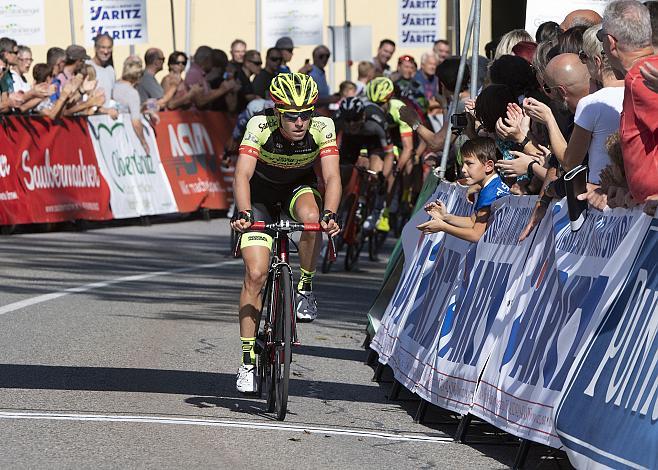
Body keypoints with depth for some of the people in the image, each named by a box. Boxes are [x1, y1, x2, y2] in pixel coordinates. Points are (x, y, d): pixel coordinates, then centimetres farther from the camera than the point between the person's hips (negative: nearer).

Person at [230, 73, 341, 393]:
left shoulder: (322, 128, -27)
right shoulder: (260, 126, -31)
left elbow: (331, 176, -33)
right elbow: (242, 175, -39)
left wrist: (329, 215, -50)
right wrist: (244, 214, -55)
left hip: (300, 186, 1)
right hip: (261, 190, -1)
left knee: (311, 217, -36)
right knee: (255, 274, -12)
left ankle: (305, 288, -11)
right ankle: (248, 359, -2)